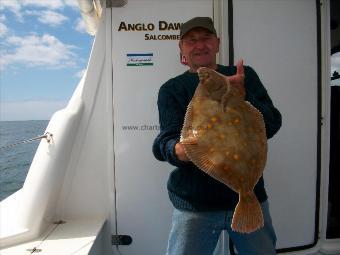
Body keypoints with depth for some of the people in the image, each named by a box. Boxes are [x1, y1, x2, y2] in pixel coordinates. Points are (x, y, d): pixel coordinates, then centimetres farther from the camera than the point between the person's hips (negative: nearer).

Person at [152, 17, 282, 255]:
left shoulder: (245, 76, 4)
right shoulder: (172, 89, -1)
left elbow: (271, 126, -4)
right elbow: (166, 140, -13)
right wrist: (178, 150, -36)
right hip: (195, 203, -2)